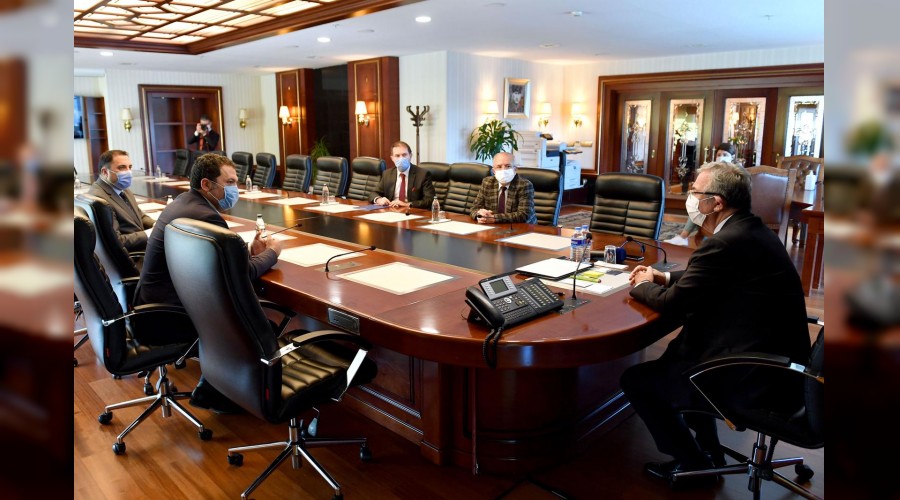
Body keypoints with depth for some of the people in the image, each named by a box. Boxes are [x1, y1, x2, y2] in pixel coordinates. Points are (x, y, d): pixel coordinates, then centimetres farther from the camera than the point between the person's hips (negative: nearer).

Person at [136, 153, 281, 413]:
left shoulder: (184, 202, 8)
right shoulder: (206, 216, -23)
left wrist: (250, 250, 5)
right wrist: (272, 252, -3)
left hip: (151, 307, 9)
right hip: (164, 321, -9)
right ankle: (210, 392, 17)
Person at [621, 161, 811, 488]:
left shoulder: (725, 243, -24)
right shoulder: (753, 231, 6)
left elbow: (673, 306, -18)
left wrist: (643, 286, 1)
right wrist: (665, 278, 11)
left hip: (753, 380, -10)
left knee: (635, 380, 0)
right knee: (679, 351, 28)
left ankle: (693, 465, 19)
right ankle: (708, 452, 34)